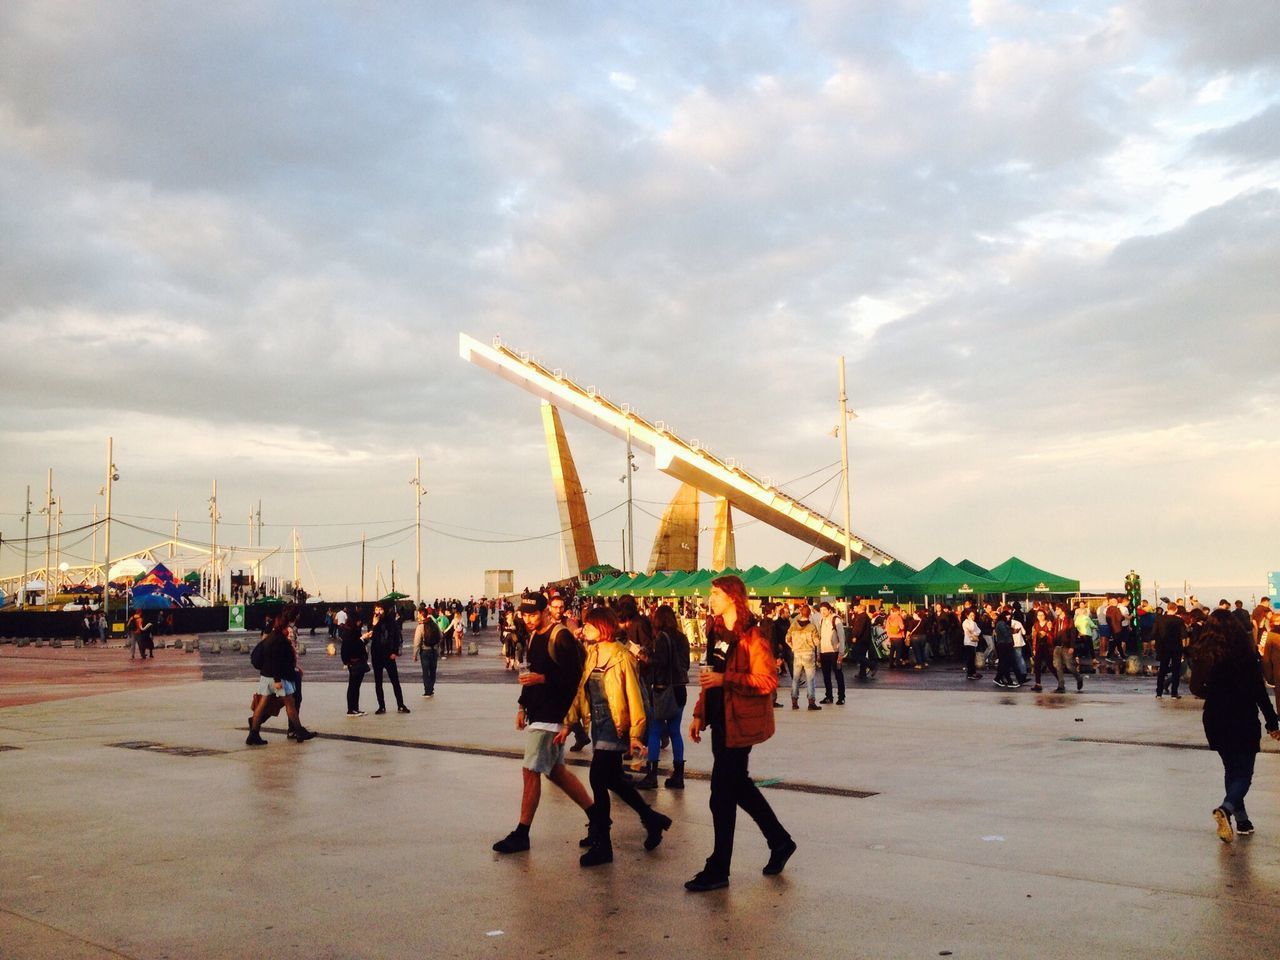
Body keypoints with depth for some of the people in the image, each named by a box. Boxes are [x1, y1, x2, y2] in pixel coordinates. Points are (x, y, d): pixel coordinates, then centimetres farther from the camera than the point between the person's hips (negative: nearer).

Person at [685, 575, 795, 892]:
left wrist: (725, 680, -24)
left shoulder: (750, 636, -15)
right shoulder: (717, 633, 12)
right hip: (721, 722, 9)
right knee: (739, 786, 17)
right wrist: (699, 714, 14)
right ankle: (780, 841, 34)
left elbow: (768, 681, -20)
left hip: (739, 724, -9)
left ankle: (718, 870, 6)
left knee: (723, 794, -4)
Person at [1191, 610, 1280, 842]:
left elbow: (1196, 688, 1)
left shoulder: (1203, 653, -5)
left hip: (1215, 719, 4)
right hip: (1244, 719, -4)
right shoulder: (1245, 651, -13)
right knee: (1244, 772, 3)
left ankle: (1241, 819, 23)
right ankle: (1226, 808, -23)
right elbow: (1259, 690, -10)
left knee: (1232, 768, 20)